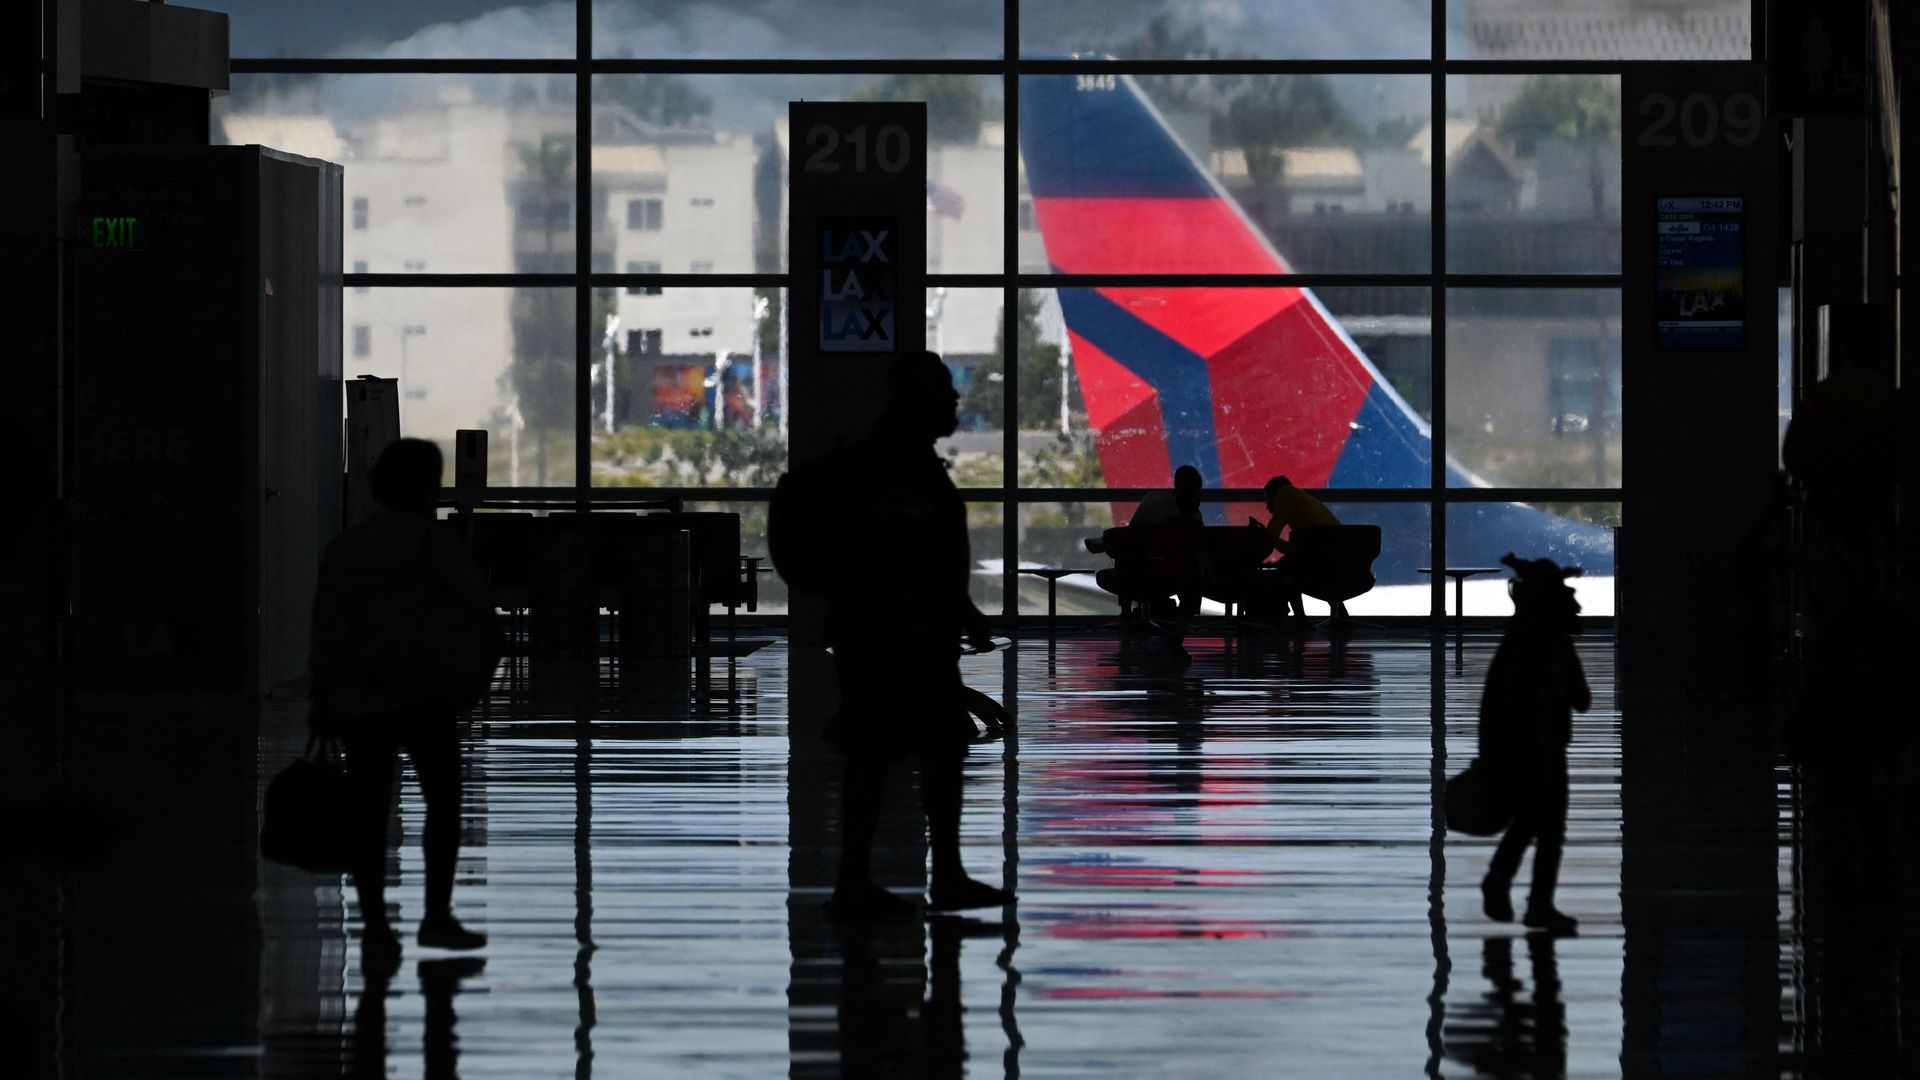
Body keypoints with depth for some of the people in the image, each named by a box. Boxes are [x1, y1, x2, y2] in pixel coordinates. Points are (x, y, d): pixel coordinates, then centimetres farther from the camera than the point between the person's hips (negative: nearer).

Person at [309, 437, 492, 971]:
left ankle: (375, 926, 0)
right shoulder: (430, 540, -7)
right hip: (423, 694, -4)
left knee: (369, 813, 4)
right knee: (443, 800, 10)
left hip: (358, 700, 4)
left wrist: (322, 697, 6)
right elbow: (476, 601, -17)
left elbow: (326, 628, 3)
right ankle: (437, 916, 7)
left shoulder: (344, 547, 7)